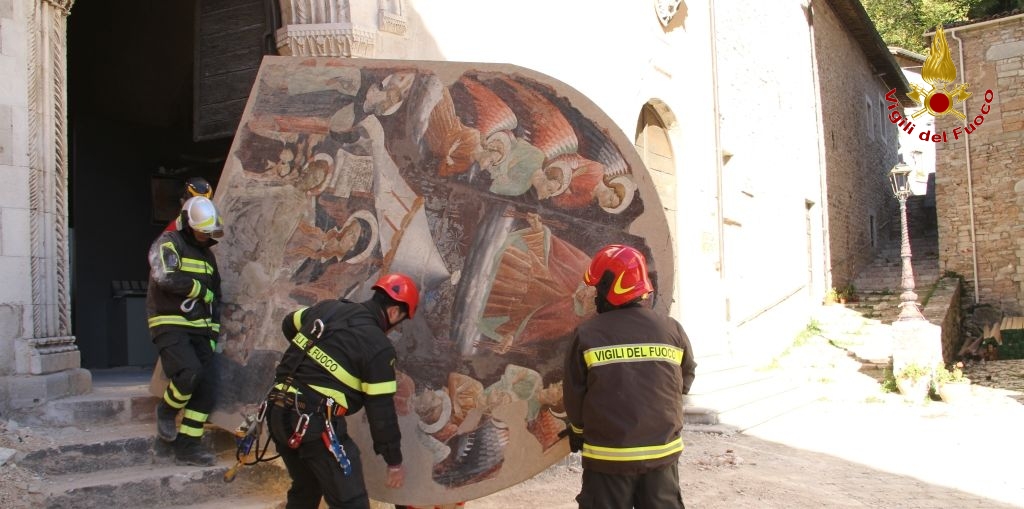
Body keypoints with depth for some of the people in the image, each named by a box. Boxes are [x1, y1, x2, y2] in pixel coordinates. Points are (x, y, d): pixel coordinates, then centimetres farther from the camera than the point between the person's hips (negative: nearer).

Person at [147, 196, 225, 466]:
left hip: (199, 329, 7)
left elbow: (215, 295, 24)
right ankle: (167, 411, 4)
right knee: (189, 372, -27)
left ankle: (187, 446, 8)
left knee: (207, 387, -1)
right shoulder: (168, 243, -5)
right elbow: (165, 277, -24)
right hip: (170, 325, -7)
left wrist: (214, 331, 15)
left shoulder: (207, 254, 19)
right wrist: (200, 290, -11)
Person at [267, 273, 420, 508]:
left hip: (278, 411, 8)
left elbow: (289, 325, 27)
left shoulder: (328, 307, 8)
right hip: (315, 423, -8)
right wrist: (394, 461, 1)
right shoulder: (378, 346, -11)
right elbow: (381, 409, -9)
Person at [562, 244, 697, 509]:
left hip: (608, 456, -2)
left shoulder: (587, 335, -12)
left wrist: (578, 432, 16)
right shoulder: (672, 330, -5)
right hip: (662, 452, 3)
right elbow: (684, 384, 8)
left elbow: (574, 396, -3)